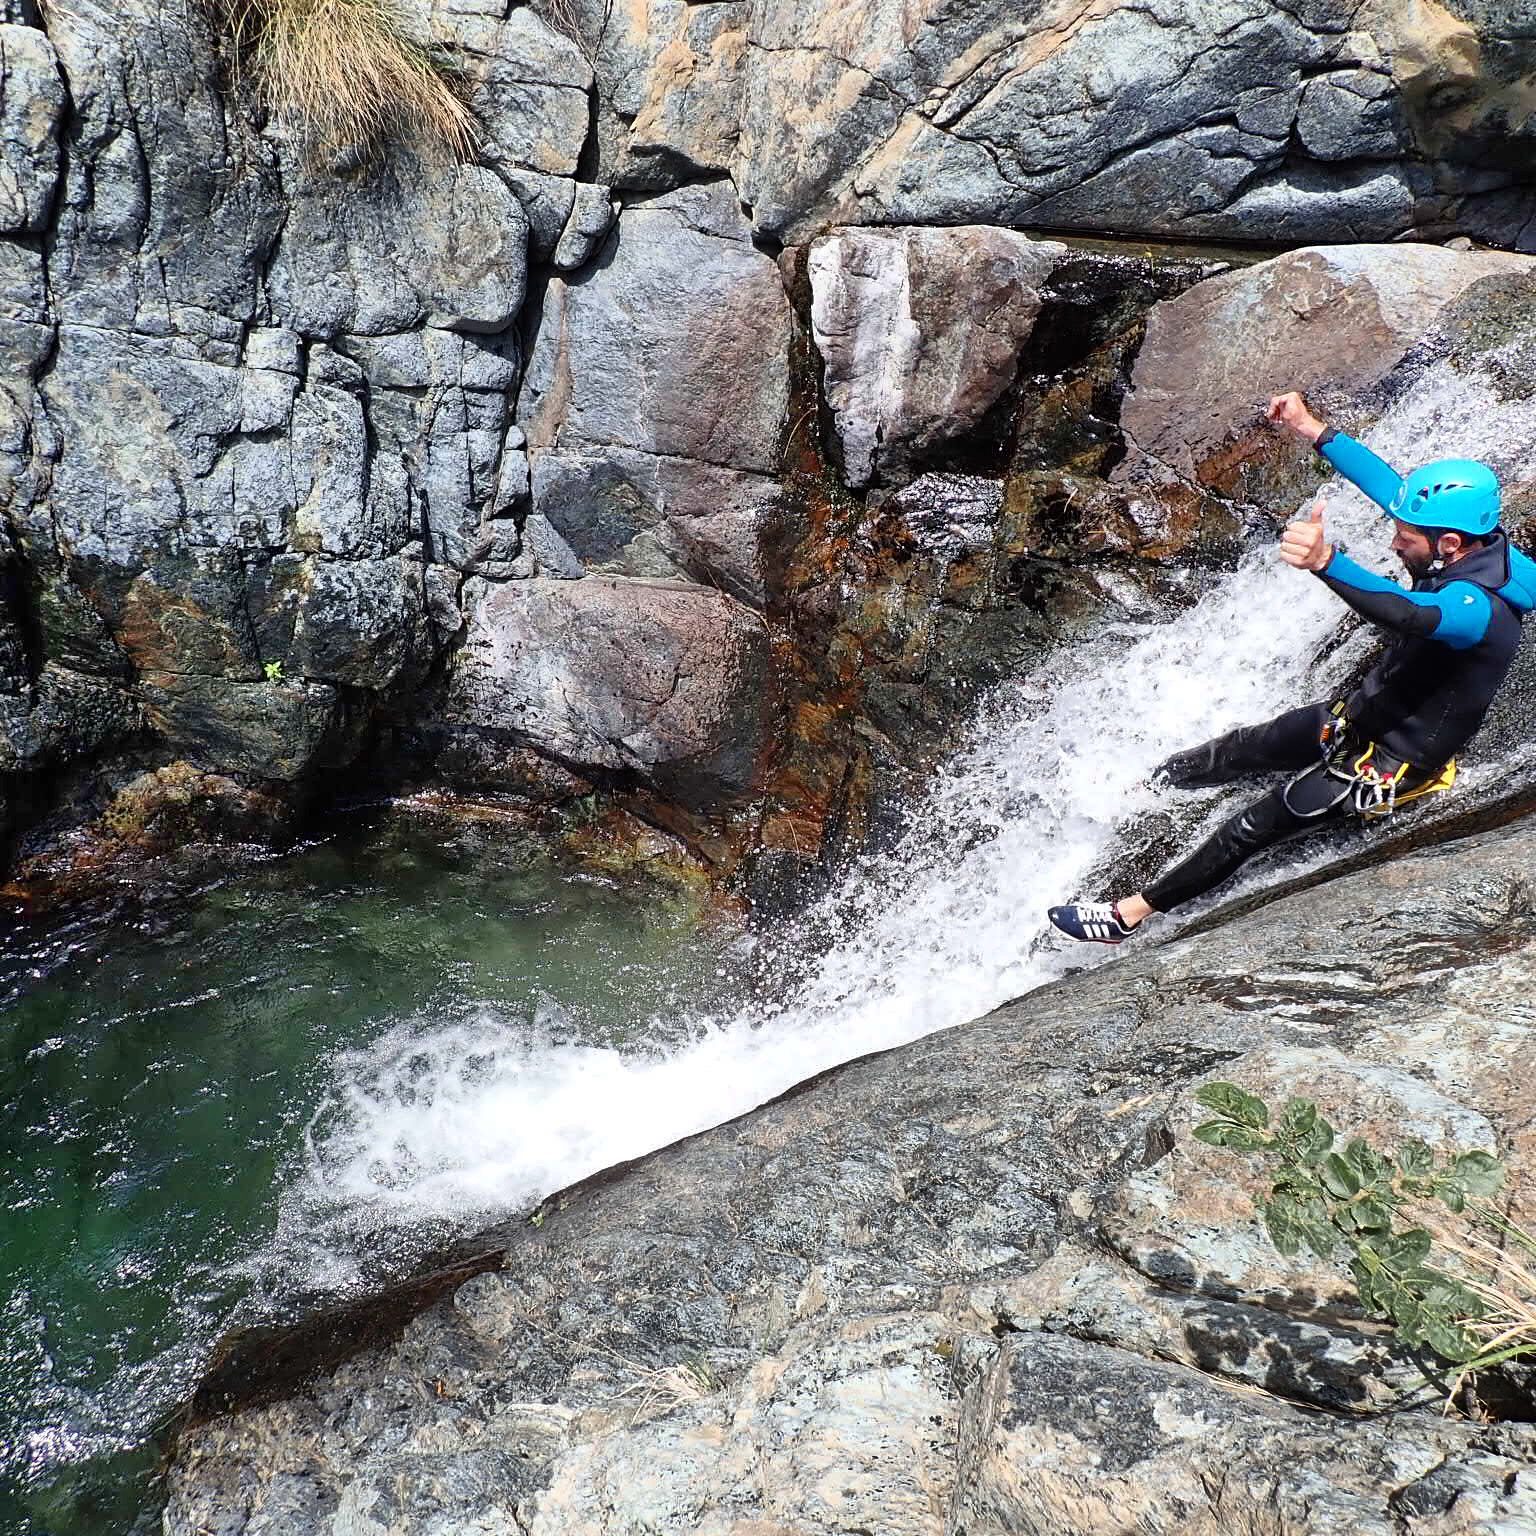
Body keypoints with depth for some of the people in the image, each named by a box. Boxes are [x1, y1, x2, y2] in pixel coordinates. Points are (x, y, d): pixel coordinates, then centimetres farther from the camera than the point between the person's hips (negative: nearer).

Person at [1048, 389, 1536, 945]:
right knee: (1242, 747, 20)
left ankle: (1129, 914, 6)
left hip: (1388, 761, -8)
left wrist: (1325, 561, -76)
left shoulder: (1478, 610, -36)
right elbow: (1387, 484, -2)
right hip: (1362, 716, 8)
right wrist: (1312, 429, -6)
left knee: (1252, 828, -4)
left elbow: (1406, 614, -59)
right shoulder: (1474, 547, -11)